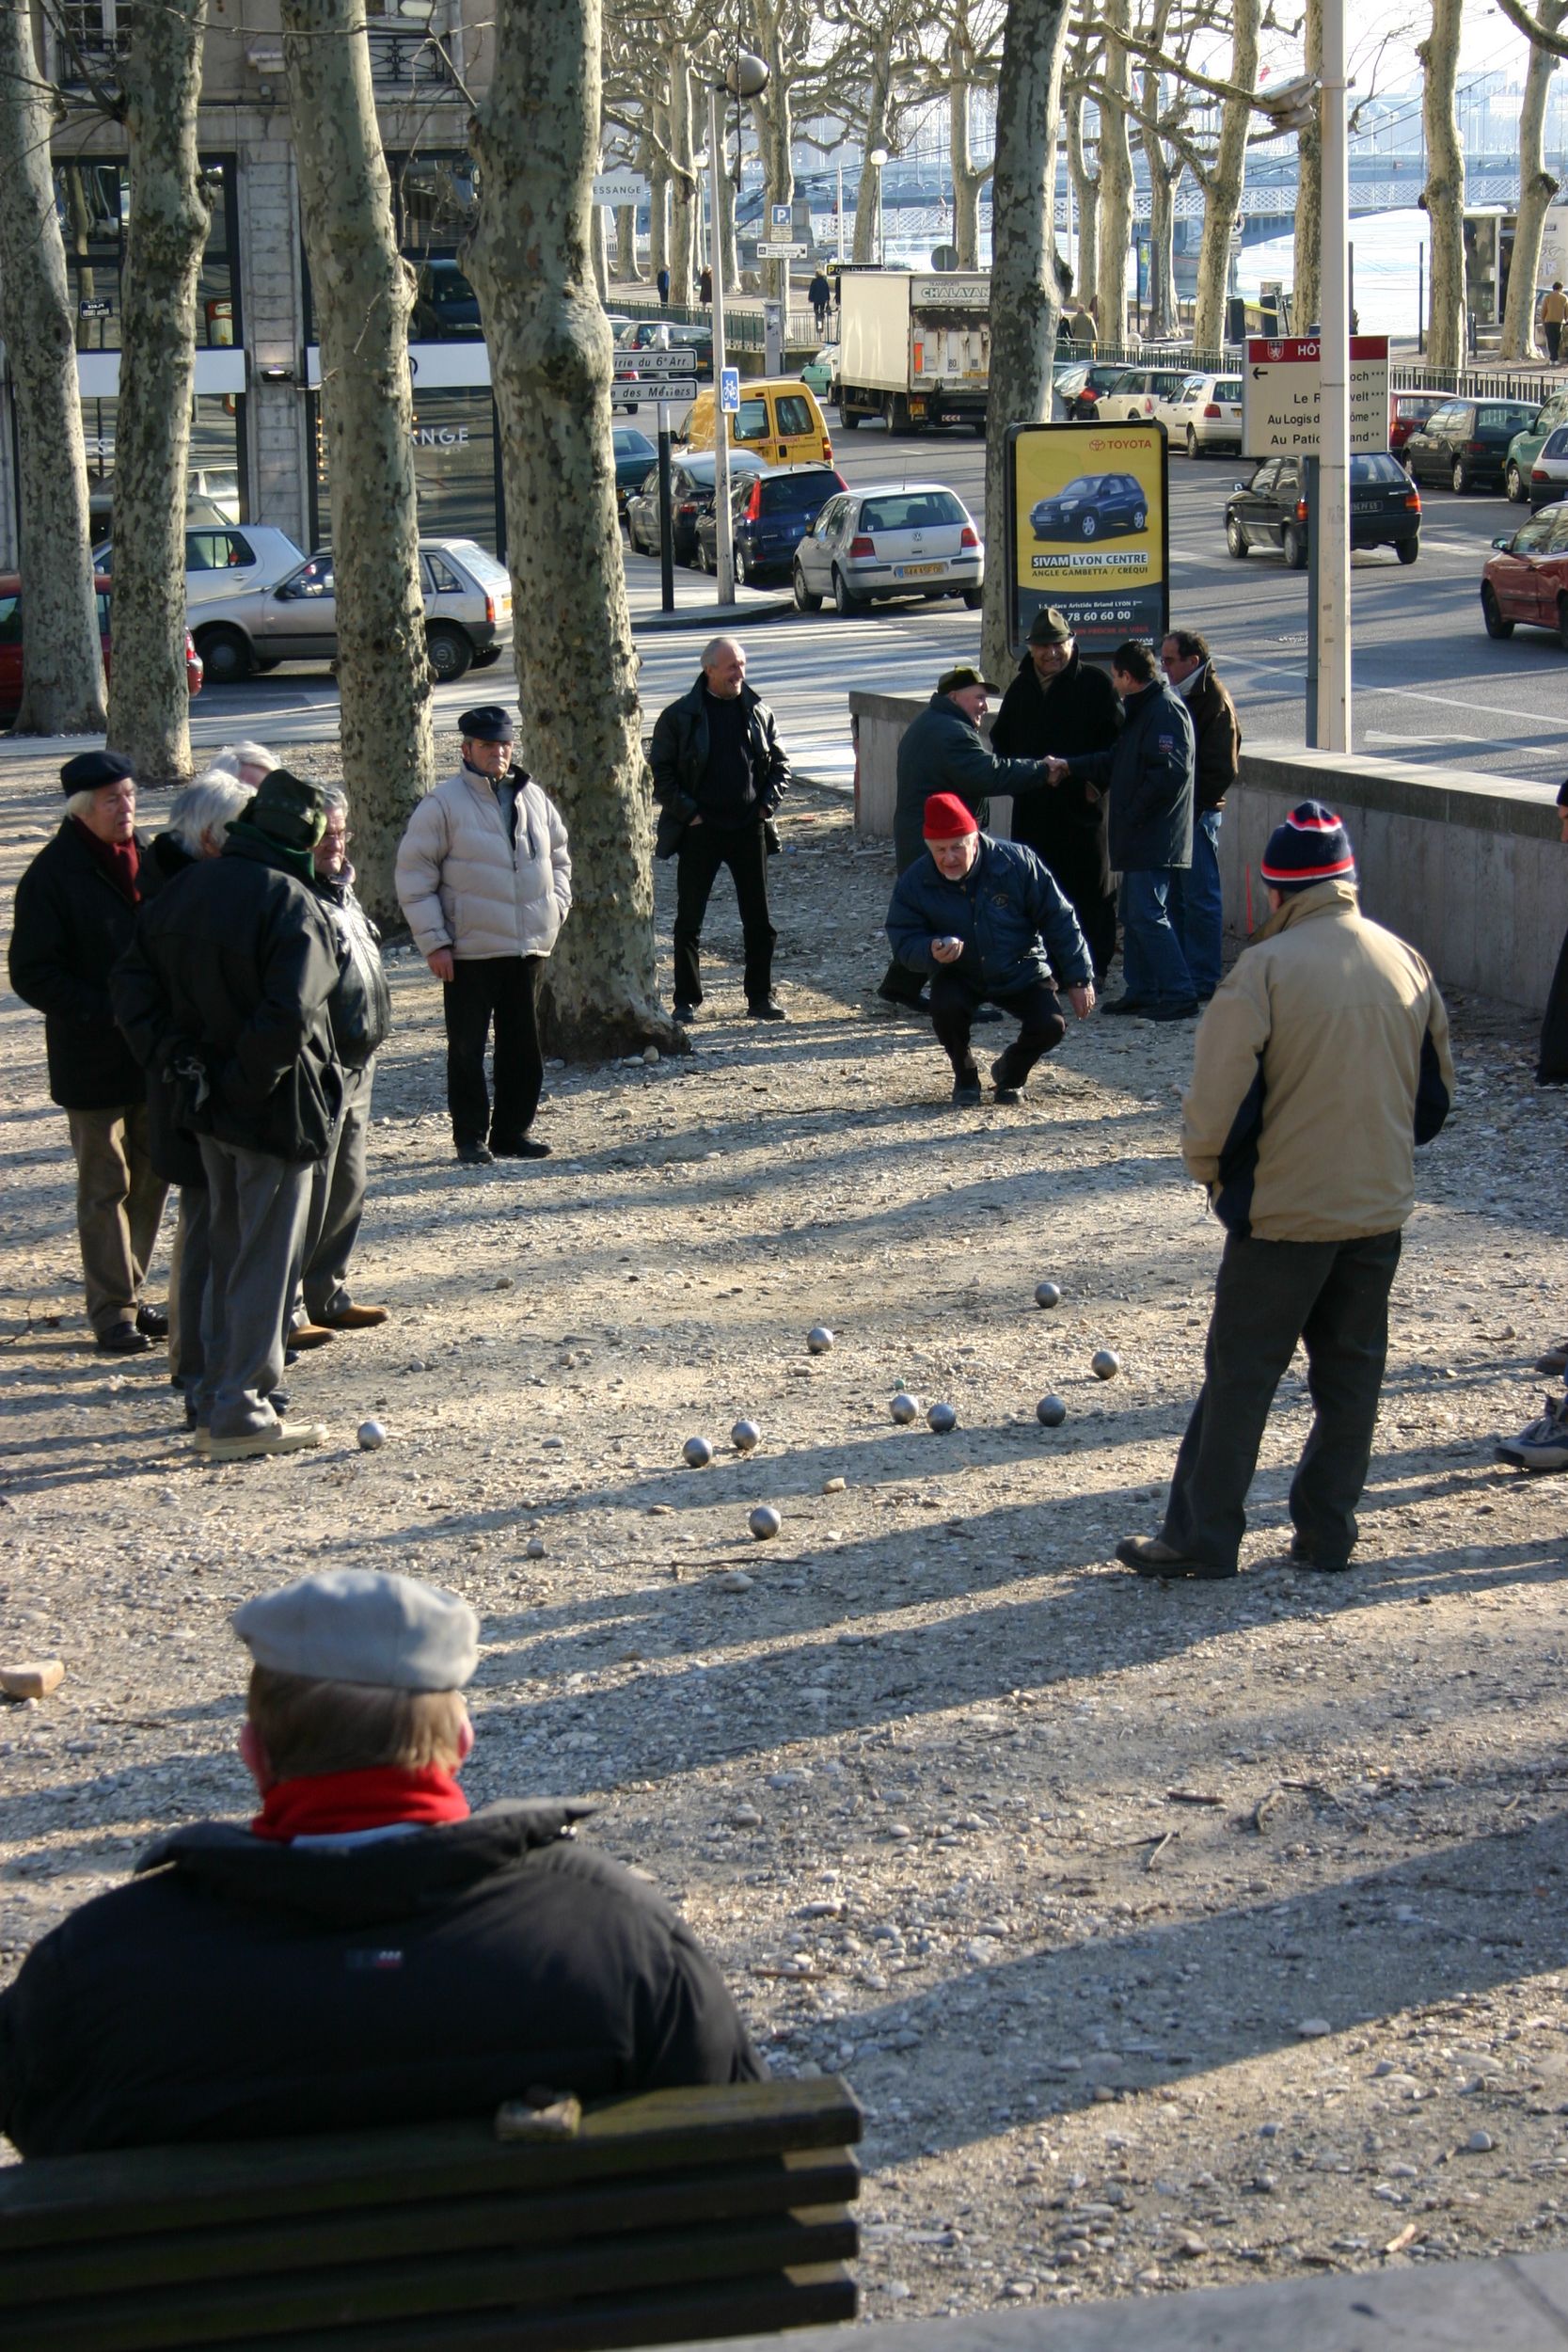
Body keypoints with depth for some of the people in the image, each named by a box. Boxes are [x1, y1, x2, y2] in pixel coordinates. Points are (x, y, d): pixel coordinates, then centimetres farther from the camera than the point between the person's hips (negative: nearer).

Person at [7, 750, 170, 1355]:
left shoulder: (149, 860, 7)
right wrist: (106, 1014, -21)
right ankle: (113, 1312, 7)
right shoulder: (53, 874, -12)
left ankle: (129, 1294, 24)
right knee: (106, 1186, 0)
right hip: (92, 1060, -6)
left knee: (151, 1177, 12)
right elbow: (31, 974, -13)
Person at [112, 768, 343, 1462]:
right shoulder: (295, 907, -19)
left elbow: (133, 981, 5)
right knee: (267, 1260, 2)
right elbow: (288, 1015, -28)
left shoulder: (185, 889, 5)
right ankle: (240, 1415, 4)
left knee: (229, 1250, 19)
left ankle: (217, 1401, 25)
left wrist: (172, 1059, 1)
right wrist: (251, 1080, -14)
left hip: (207, 1100, 7)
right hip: (273, 1110, -7)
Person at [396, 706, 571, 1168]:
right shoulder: (443, 804, -6)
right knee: (467, 1048, 0)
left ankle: (513, 1131, 21)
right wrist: (433, 941, -11)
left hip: (528, 946, 5)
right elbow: (414, 876, -7)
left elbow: (558, 858, 24)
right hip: (469, 951, -5)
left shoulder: (533, 798, 10)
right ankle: (470, 1138, 9)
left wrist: (555, 905, 8)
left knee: (523, 1044, 10)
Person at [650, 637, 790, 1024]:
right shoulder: (679, 716, -4)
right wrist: (688, 812, -9)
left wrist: (767, 803, 2)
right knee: (689, 919, 2)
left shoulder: (758, 713, 7)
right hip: (700, 830, -3)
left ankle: (761, 997, 17)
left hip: (749, 829, 3)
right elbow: (660, 772, -3)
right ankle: (686, 1001, 11)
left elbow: (780, 763, 15)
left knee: (759, 919, 6)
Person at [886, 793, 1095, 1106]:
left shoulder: (1017, 862, -16)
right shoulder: (913, 883, -13)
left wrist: (1079, 979, -8)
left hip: (1022, 973, 0)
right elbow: (904, 944, -12)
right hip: (960, 977, 0)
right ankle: (964, 1074, -1)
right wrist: (933, 951, -36)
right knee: (945, 1006, -33)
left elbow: (1059, 920, -9)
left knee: (1050, 1026, -24)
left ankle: (1011, 1071, 12)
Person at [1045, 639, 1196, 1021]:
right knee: (1133, 914, 14)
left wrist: (1133, 814, -18)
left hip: (1155, 836, -11)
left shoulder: (1166, 709, -15)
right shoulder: (1140, 709, 18)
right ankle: (1141, 990, 20)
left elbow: (1170, 771, -24)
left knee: (1148, 915, -12)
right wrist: (1070, 768, 24)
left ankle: (1179, 995, -10)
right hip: (1139, 838, 11)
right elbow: (1116, 760, 27)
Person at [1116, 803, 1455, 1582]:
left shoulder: (1266, 968, -16)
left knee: (1239, 1374, 4)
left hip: (1283, 1208, -5)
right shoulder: (1406, 962, 2)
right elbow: (1436, 1092, 12)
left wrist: (1210, 1168, 3)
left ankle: (1202, 1538, 8)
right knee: (1352, 1372, 14)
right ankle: (1328, 1532, 20)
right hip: (1380, 1209, 5)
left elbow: (1216, 1098, -16)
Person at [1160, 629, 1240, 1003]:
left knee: (1200, 898, -4)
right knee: (1174, 896, 12)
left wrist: (1192, 806, -16)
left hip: (1198, 814, -9)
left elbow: (1223, 769, -14)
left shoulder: (1215, 702, -11)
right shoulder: (1177, 697, 15)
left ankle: (1203, 981, 0)